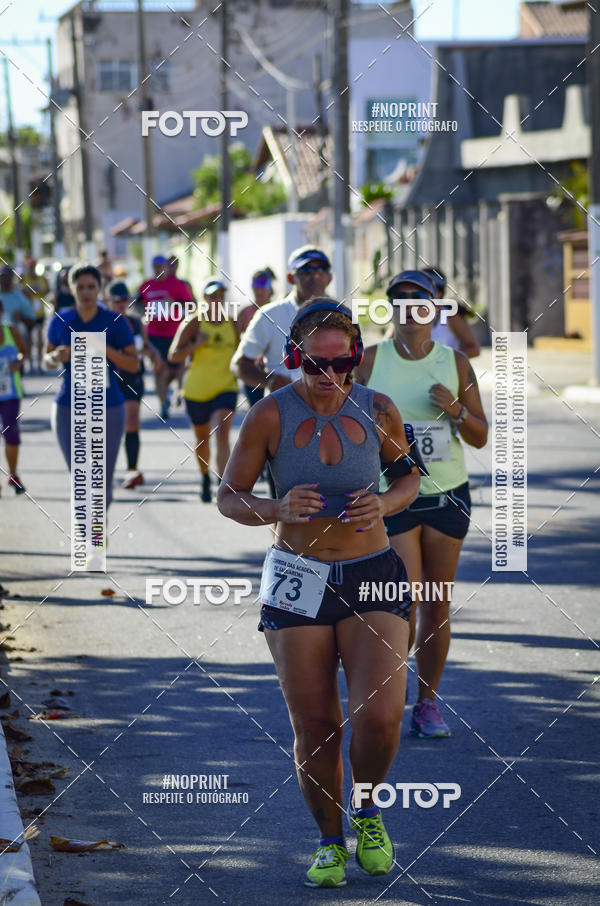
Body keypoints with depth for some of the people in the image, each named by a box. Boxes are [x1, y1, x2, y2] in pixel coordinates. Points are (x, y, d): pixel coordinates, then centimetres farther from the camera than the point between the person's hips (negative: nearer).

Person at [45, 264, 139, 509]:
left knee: (102, 483, 5)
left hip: (109, 408, -1)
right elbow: (47, 360, 13)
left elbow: (134, 364, -4)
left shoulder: (116, 322, -3)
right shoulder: (60, 321, 1)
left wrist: (106, 350, -20)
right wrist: (56, 357, -11)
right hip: (69, 409, 1)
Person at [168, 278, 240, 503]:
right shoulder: (193, 322, -6)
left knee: (222, 434, -20)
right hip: (196, 390, 0)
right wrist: (196, 345, -25)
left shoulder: (233, 324, 3)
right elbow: (173, 356, -11)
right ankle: (205, 478, 41)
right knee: (202, 438, 15)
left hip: (225, 389, 0)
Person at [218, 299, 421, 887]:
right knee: (314, 726, 2)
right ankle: (330, 841, 24)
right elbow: (229, 497, 0)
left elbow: (408, 476, 14)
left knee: (379, 717, -15)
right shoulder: (270, 416, -7)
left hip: (372, 576, 0)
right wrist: (279, 510, -20)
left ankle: (367, 811, 16)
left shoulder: (378, 411, -3)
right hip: (298, 579, 0)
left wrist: (386, 502, -9)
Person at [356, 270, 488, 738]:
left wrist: (455, 409, -15)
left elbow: (481, 437, 2)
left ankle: (427, 704, 19)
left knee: (437, 604, 7)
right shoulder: (372, 360, -3)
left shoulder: (455, 363, 1)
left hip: (447, 494, 2)